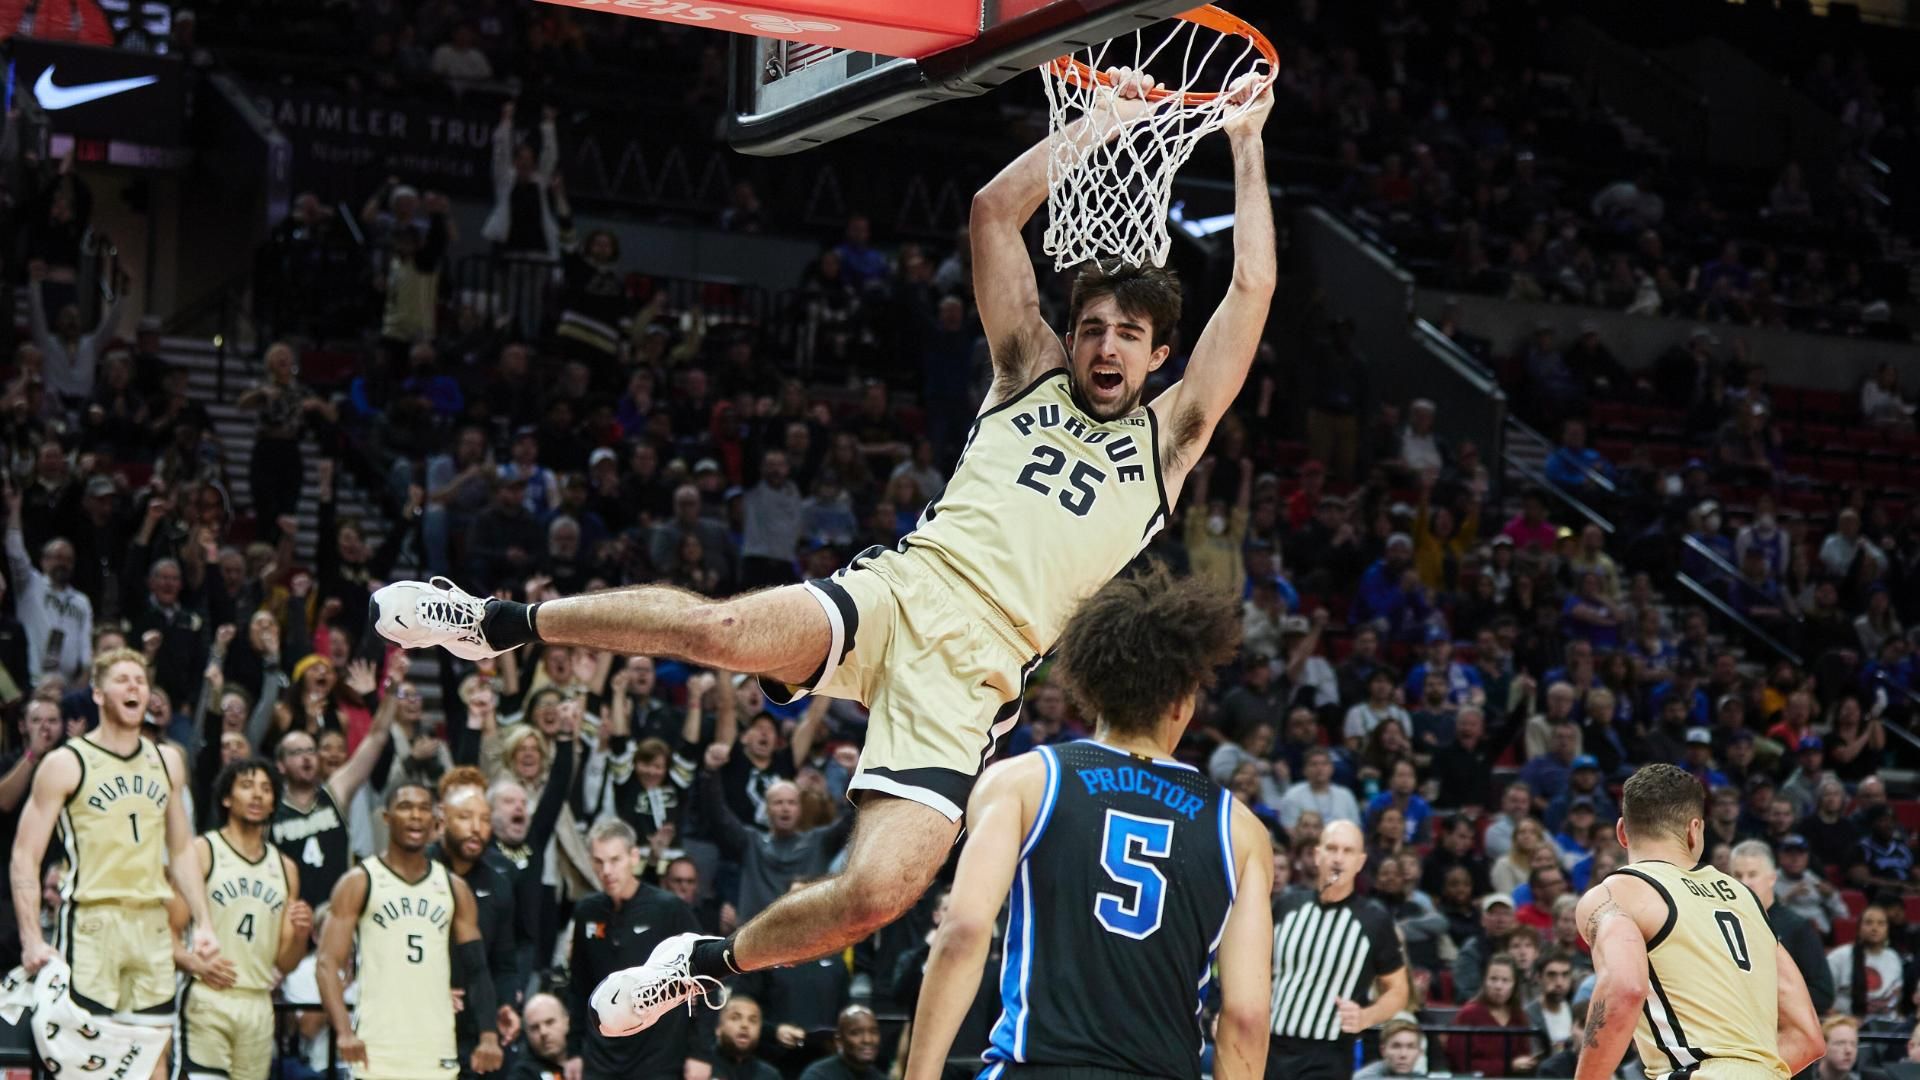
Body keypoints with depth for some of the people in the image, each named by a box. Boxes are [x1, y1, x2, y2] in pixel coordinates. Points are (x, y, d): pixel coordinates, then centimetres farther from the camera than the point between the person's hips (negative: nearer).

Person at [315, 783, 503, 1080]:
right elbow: (328, 963, -6)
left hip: (437, 1053, 4)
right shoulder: (359, 883, 1)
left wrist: (489, 1035, -3)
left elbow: (476, 969, 13)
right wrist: (344, 1031, -21)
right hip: (377, 1052, -4)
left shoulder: (454, 888, 13)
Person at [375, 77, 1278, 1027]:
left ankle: (705, 962, 8)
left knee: (875, 894, -20)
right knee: (722, 629, -31)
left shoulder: (1166, 440, 17)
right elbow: (995, 210, 16)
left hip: (972, 672, -1)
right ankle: (500, 623, -10)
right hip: (900, 590, 1)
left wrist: (1246, 146, 12)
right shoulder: (1029, 374, 21)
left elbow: (1252, 287, 11)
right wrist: (1099, 126, 16)